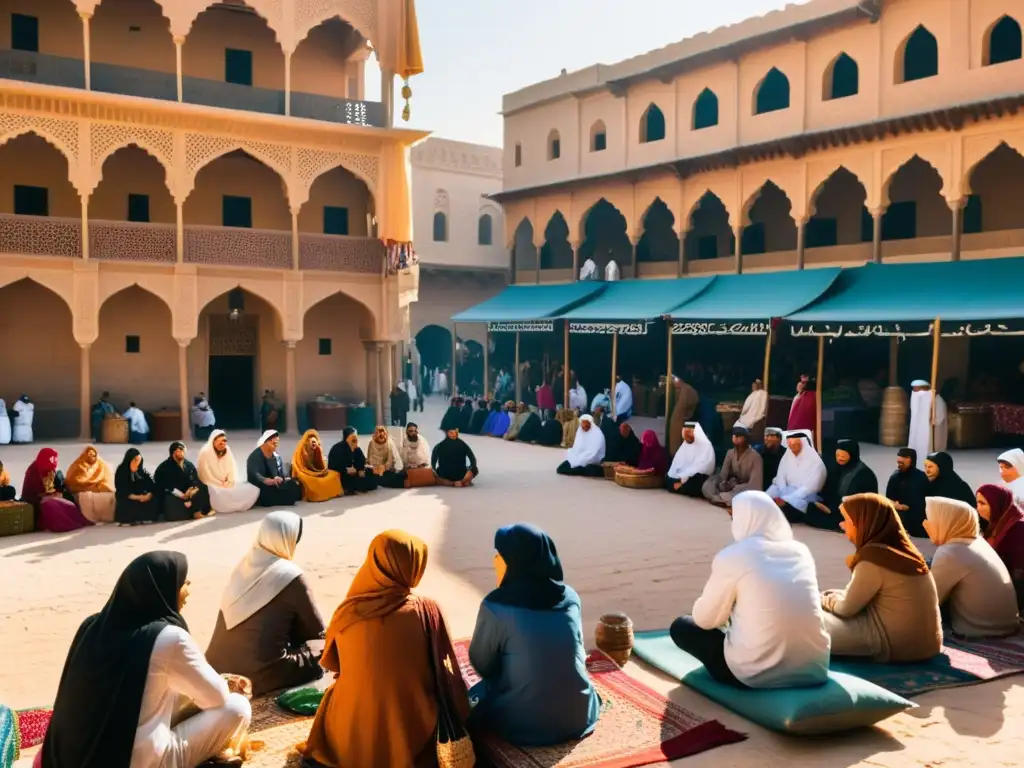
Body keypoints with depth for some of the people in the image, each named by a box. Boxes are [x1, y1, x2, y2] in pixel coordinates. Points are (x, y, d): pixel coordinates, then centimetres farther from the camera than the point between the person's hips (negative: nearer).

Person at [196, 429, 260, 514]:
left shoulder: (227, 452, 8)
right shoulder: (205, 453, -11)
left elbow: (233, 471, 8)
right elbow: (206, 476, -15)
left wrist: (229, 483, -11)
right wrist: (220, 485, -16)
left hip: (227, 485, 5)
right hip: (211, 486, -5)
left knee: (253, 490, -14)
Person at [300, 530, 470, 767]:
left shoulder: (347, 612, -11)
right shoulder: (428, 611, -17)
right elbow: (447, 677, -8)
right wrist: (459, 726, 9)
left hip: (352, 738, 2)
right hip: (412, 737, -2)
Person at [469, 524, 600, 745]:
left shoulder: (496, 606, -17)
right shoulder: (571, 597, -2)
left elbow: (481, 665, -2)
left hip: (524, 725, -4)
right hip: (580, 717, 5)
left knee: (474, 696, 23)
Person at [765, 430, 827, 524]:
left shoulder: (815, 461, -9)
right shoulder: (787, 457, 9)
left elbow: (809, 488, -17)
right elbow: (780, 482, 5)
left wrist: (786, 500, -25)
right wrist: (781, 498, -16)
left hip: (806, 498, -6)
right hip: (788, 494, 6)